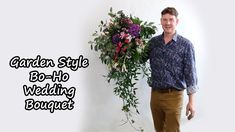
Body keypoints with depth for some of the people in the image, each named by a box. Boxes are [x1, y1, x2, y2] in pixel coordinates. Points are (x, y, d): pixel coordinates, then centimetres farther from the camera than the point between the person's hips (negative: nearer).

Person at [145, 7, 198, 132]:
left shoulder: (185, 45, -7)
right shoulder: (153, 42, 5)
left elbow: (190, 73, -7)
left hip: (173, 96, -4)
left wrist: (191, 101, -10)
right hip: (155, 94, 4)